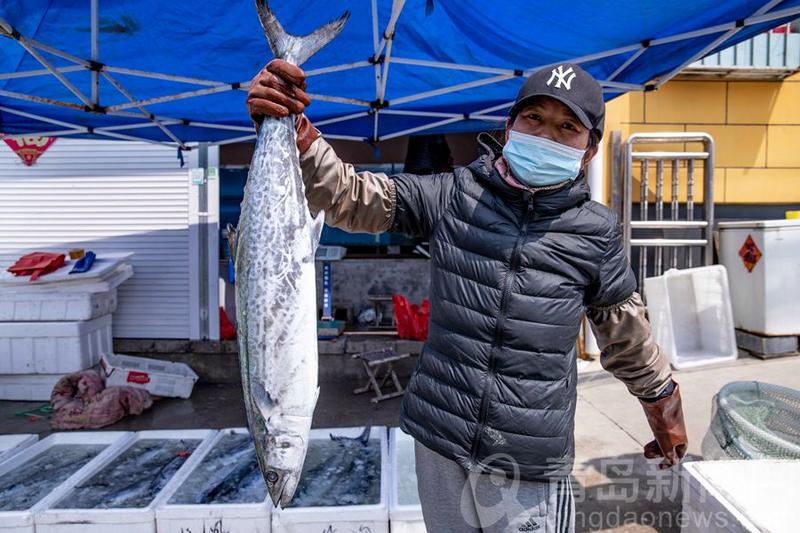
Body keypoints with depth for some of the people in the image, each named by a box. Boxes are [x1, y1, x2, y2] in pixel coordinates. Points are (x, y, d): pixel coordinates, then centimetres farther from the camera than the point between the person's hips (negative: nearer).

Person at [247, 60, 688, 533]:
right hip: (437, 440, 2)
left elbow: (627, 334, 10)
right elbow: (347, 195, -8)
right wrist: (292, 128, -23)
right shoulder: (453, 195, -3)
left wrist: (664, 406, 20)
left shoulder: (595, 232, -3)